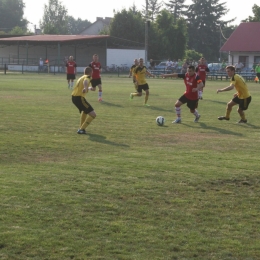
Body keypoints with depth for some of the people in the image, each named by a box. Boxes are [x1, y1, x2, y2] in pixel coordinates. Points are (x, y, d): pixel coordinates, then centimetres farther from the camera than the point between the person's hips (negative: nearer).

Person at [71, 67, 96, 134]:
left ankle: (81, 127, 37)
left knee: (84, 110, 36)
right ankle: (81, 129, -13)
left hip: (74, 97, 9)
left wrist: (88, 88, 68)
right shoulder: (88, 77, -2)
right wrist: (85, 88, -50)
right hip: (79, 98, -9)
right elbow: (85, 81, -28)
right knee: (93, 114, -9)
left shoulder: (81, 78, 24)